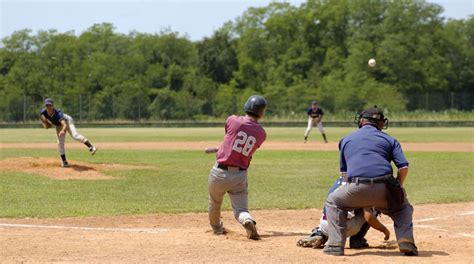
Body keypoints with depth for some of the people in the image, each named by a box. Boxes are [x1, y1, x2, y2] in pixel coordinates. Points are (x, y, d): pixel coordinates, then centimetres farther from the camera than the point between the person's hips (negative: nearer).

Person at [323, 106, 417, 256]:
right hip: (384, 189, 1)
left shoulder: (346, 139, 24)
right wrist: (397, 190, 21)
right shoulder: (389, 140, 20)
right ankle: (406, 242, 7)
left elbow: (343, 172, 25)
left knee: (333, 202, 27)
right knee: (403, 207, 30)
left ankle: (336, 244, 13)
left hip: (356, 188, -1)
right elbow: (404, 167, 7)